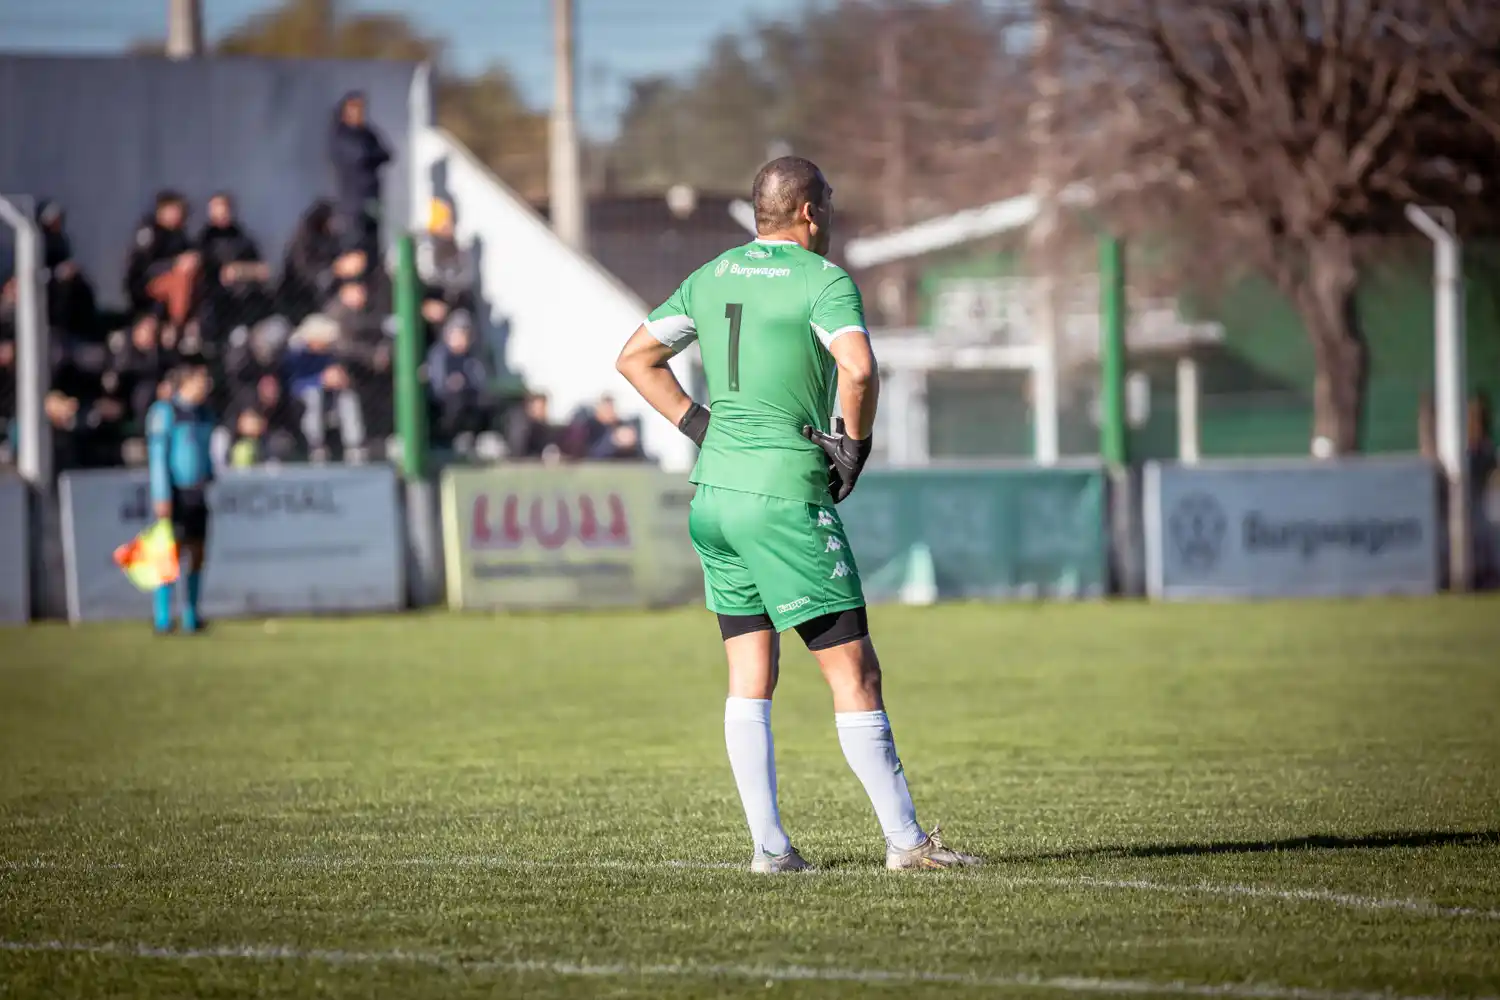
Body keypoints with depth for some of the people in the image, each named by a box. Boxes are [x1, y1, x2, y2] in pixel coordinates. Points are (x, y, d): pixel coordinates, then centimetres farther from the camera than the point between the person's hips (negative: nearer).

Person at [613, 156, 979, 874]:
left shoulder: (711, 277, 13)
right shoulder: (823, 279, -8)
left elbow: (636, 359, 18)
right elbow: (858, 368, -24)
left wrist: (703, 428, 14)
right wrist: (854, 443, -9)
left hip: (714, 491, 7)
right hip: (786, 494, -7)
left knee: (750, 683, 9)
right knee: (855, 675, -3)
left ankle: (768, 844, 5)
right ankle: (906, 840, -2)